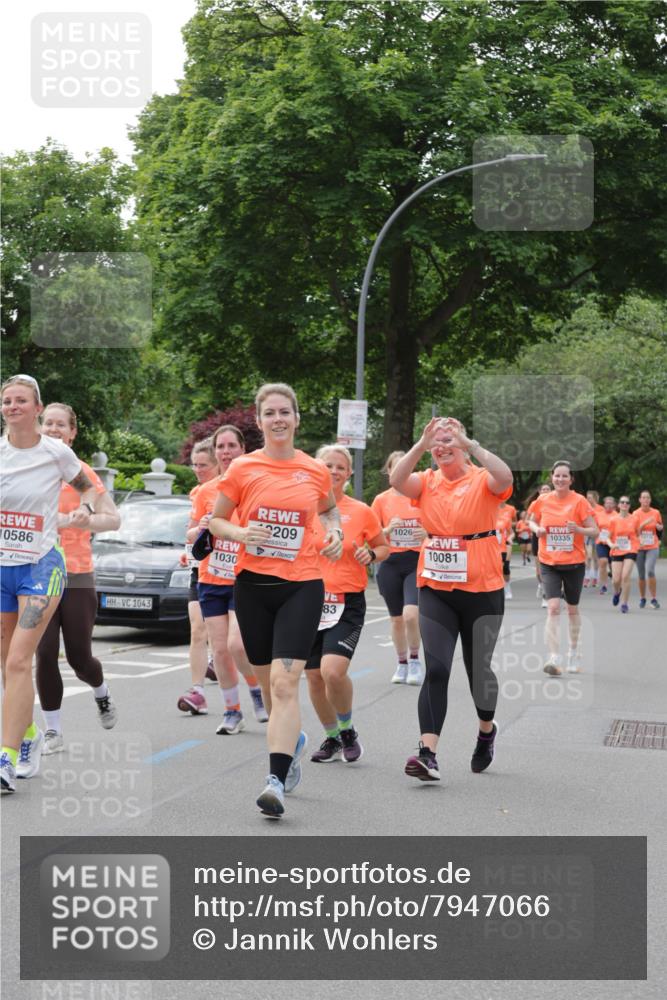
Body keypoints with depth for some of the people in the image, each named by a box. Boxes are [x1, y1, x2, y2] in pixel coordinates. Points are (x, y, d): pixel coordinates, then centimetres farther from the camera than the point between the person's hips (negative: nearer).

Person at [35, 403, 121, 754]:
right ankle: (53, 731, 4)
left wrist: (87, 521, -28)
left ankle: (102, 694, 37)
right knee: (45, 654, -8)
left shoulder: (81, 473, -3)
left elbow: (113, 519, -8)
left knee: (78, 657, 2)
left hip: (77, 576, -2)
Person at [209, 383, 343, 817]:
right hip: (253, 584, 2)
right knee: (269, 679, 12)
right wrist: (241, 533, -11)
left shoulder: (316, 470, 4)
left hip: (302, 585, -1)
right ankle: (294, 738, 43)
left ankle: (277, 780, -18)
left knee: (285, 681, -15)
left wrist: (335, 530, 5)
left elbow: (330, 508, 25)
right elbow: (215, 520, 9)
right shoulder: (242, 468, 0)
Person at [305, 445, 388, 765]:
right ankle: (332, 738, 29)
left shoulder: (361, 512, 1)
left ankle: (348, 730, 5)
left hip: (347, 603, -3)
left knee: (333, 670, -20)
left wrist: (372, 555, -6)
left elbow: (383, 547, 15)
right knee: (314, 676, 7)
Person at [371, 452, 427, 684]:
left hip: (417, 563, -2)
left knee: (411, 614, -18)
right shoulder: (381, 500, 4)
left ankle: (415, 659, 3)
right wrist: (389, 529, -13)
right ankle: (402, 664, 26)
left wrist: (428, 532, -14)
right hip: (391, 563, 2)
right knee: (396, 618, 10)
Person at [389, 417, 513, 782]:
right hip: (435, 590, 2)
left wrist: (470, 445, -31)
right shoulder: (427, 482, 3)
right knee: (436, 668, -12)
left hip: (481, 591, -1)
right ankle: (428, 753, -16)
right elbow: (396, 480, -17)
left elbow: (504, 478, -28)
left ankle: (486, 730, 40)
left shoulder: (482, 481, -4)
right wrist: (421, 444, -25)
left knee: (478, 669, 12)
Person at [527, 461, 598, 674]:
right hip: (549, 563, 1)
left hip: (574, 563, -1)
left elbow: (594, 530, -6)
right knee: (553, 608, -15)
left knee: (572, 609, 14)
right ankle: (554, 658, -18)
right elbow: (532, 521, 17)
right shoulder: (543, 501, 0)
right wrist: (537, 529, -5)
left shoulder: (579, 501, -7)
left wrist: (578, 529, -25)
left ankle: (574, 652, 35)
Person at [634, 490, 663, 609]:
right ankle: (642, 598, 26)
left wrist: (658, 526, -9)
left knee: (650, 570, -20)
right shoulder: (636, 513, -2)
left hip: (653, 547, -1)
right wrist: (645, 523, -23)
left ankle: (654, 599, -11)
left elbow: (660, 528, 14)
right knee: (641, 575, 7)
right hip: (639, 547, 1)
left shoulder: (656, 513, 2)